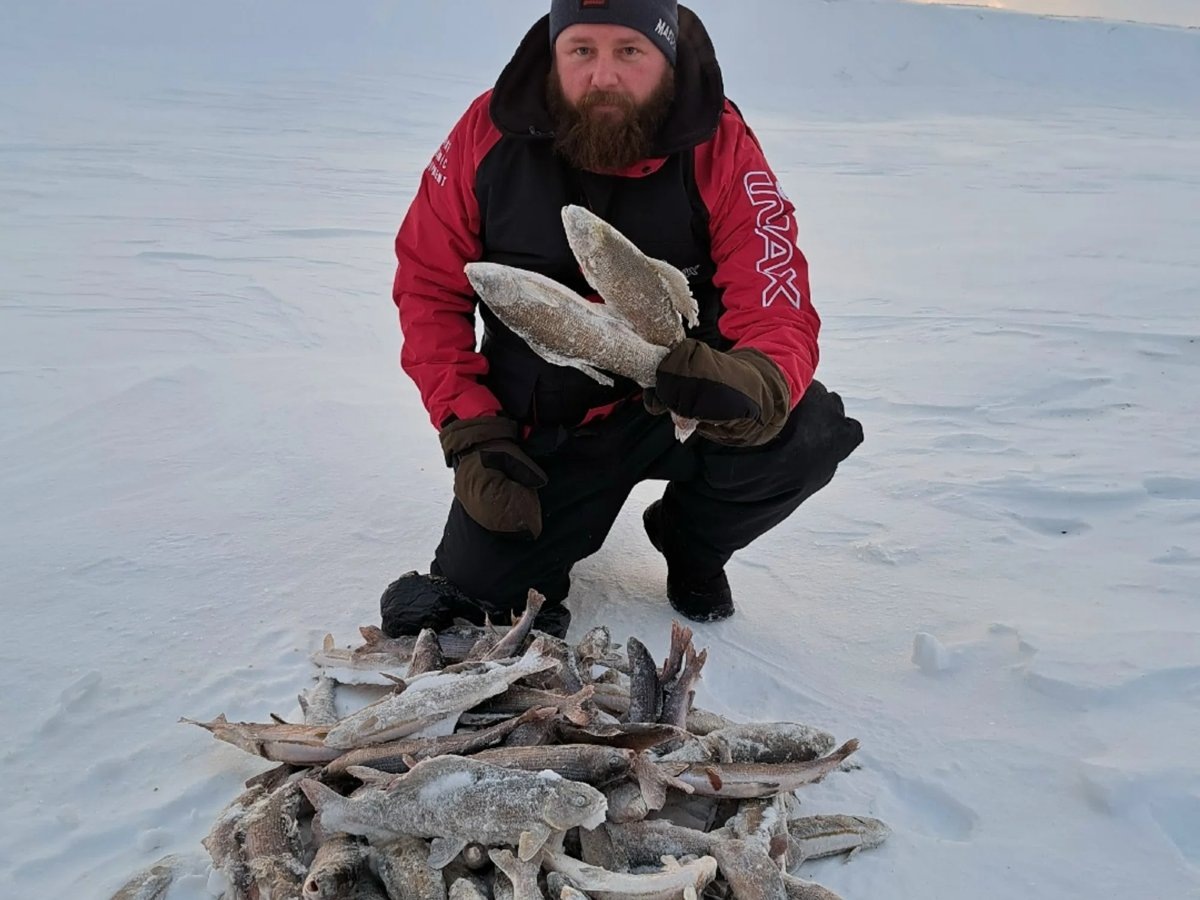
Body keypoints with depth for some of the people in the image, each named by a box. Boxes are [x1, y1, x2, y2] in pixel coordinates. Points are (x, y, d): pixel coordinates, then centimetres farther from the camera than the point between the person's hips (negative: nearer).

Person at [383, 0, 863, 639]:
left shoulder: (720, 149, -16)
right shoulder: (491, 133, -13)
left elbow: (778, 311, -19)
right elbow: (429, 286, -5)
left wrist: (758, 385, -44)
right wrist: (470, 431, -14)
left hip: (674, 405, 0)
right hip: (536, 425, 1)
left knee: (808, 430, -27)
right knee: (480, 590, -8)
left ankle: (691, 542, 8)